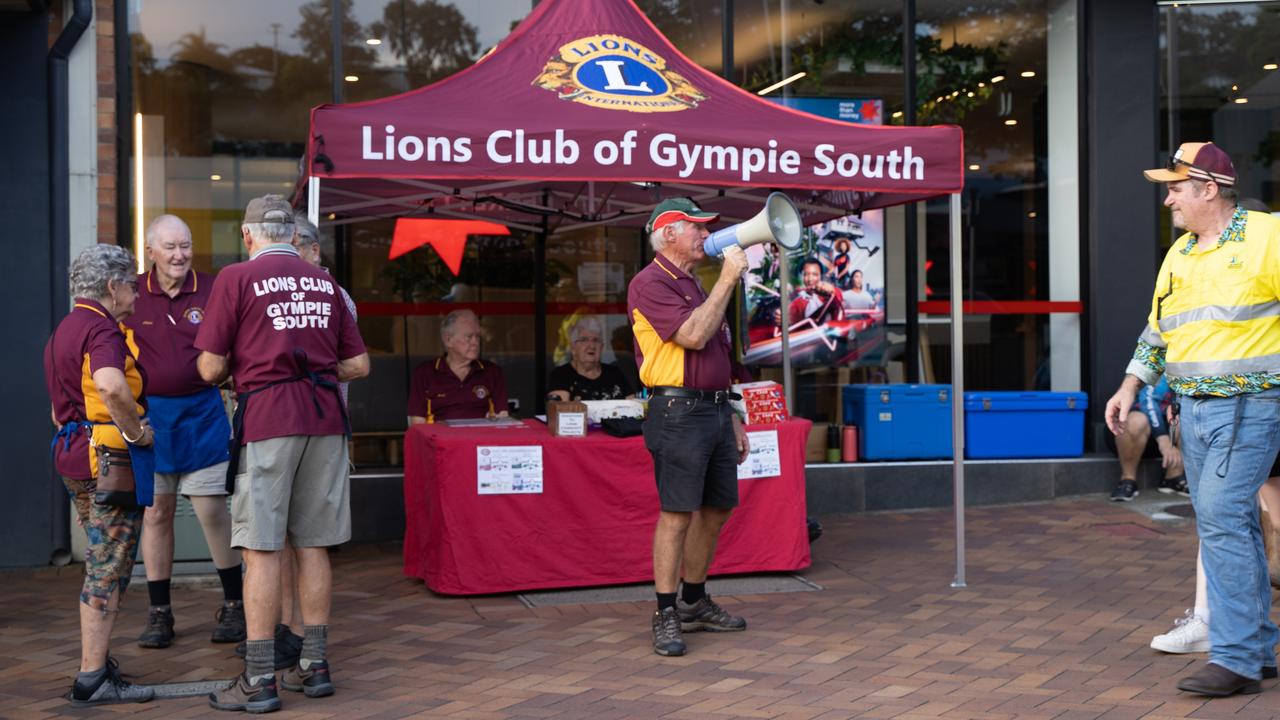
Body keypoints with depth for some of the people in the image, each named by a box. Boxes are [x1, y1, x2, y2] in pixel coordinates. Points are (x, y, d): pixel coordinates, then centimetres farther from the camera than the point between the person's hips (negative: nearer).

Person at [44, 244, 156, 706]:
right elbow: (111, 386, -35)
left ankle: (97, 658, 26)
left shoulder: (64, 330, 19)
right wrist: (137, 430, -23)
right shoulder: (102, 329, -15)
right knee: (109, 570, -5)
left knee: (101, 565, 19)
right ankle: (93, 679, -1)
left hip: (73, 455, 10)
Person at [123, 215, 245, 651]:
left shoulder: (211, 291, -1)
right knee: (156, 513, 8)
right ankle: (158, 613, 18)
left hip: (202, 413, -1)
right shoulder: (133, 295, 1)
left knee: (213, 511, 0)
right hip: (149, 414, 1)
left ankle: (234, 605, 14)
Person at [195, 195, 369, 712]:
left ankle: (259, 680, 1)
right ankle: (314, 666, 18)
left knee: (261, 549, -2)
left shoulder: (237, 278, -1)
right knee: (312, 545, 11)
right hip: (325, 417, 5)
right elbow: (358, 364, 12)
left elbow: (210, 368, -4)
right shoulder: (324, 282, 13)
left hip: (266, 417, -5)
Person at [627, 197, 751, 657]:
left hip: (714, 410, 9)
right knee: (677, 512, -9)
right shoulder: (650, 283, -8)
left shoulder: (694, 286, 22)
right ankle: (666, 615, -2)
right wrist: (728, 278, -14)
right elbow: (694, 336, -20)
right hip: (678, 413, -9)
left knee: (716, 509, 11)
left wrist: (731, 417, 22)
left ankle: (694, 603, 23)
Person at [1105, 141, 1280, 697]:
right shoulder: (1179, 254, 16)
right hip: (1194, 408, 7)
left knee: (1221, 518, -13)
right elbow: (1158, 329, 23)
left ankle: (1235, 658, -7)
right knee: (1232, 525, 10)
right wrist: (1131, 386, 16)